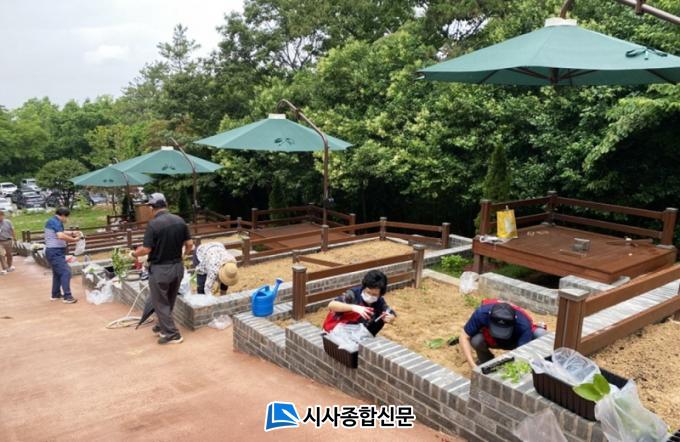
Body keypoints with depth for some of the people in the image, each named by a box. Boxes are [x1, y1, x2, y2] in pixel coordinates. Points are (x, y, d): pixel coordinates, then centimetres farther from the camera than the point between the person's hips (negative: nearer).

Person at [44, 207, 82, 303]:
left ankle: (56, 295, 29)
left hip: (55, 252, 11)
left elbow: (60, 232, 29)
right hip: (55, 252, -11)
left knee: (57, 273, 20)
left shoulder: (53, 221, 14)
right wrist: (74, 239, -23)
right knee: (65, 272, -14)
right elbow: (61, 236, -33)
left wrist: (72, 233, 15)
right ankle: (67, 297, -15)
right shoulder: (55, 222, -18)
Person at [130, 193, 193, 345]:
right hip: (177, 267, 6)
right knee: (169, 301, 21)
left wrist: (134, 254, 3)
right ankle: (163, 327, 37)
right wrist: (186, 253, 23)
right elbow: (189, 243, 2)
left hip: (160, 269, -6)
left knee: (160, 303, 8)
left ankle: (172, 334, 10)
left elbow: (146, 249, -18)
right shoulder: (180, 220, -1)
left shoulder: (153, 224, -18)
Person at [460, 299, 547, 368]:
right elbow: (464, 337, -27)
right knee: (475, 340, -34)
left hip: (516, 341, 0)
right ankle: (486, 362, 0)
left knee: (541, 335, -30)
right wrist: (473, 366, -35)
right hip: (491, 341, 0)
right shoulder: (482, 313, -36)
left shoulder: (523, 324, -39)